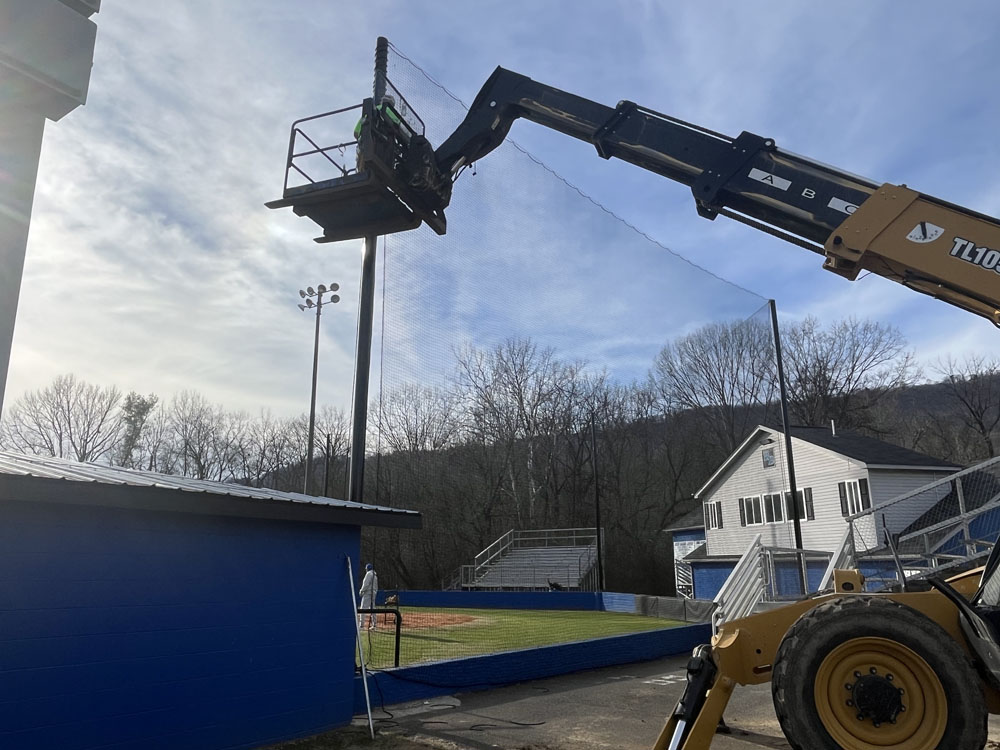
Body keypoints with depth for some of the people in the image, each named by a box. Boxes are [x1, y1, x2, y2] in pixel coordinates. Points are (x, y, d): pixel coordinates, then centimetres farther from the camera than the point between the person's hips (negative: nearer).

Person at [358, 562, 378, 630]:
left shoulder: (369, 574, -7)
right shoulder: (375, 575, 19)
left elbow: (366, 584, -15)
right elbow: (376, 587, 20)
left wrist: (361, 591, -8)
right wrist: (375, 593, 19)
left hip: (368, 593, -9)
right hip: (374, 593, 9)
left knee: (363, 608, -9)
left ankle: (361, 624, -14)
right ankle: (374, 624, 6)